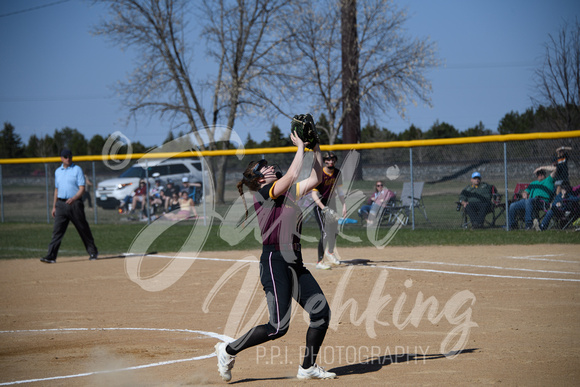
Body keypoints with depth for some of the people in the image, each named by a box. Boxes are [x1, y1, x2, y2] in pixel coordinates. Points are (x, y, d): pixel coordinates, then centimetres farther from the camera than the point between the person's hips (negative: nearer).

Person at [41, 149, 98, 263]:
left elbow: (82, 188, -9)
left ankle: (93, 252, 16)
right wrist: (54, 206, 18)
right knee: (57, 230, -5)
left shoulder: (77, 170, -2)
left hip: (75, 203, -4)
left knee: (83, 229, 3)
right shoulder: (58, 171, 15)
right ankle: (51, 256, -10)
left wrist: (74, 198, -26)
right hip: (61, 204, 4)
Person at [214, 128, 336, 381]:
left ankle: (307, 367, 16)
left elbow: (315, 179, 18)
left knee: (322, 312, 4)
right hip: (274, 262, -9)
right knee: (279, 326, -14)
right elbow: (291, 175, -20)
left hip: (295, 263, 9)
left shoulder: (287, 193, 17)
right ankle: (228, 351, 1)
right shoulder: (263, 193, -7)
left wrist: (316, 149, 12)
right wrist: (300, 147, -10)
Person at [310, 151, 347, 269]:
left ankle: (330, 252, 42)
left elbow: (339, 190, 12)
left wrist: (344, 205, 6)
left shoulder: (337, 173, -1)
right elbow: (314, 194, -26)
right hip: (319, 204, -7)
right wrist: (324, 208, -35)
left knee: (334, 230, 15)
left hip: (330, 203, 7)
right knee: (325, 232, -16)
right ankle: (319, 262, -11)